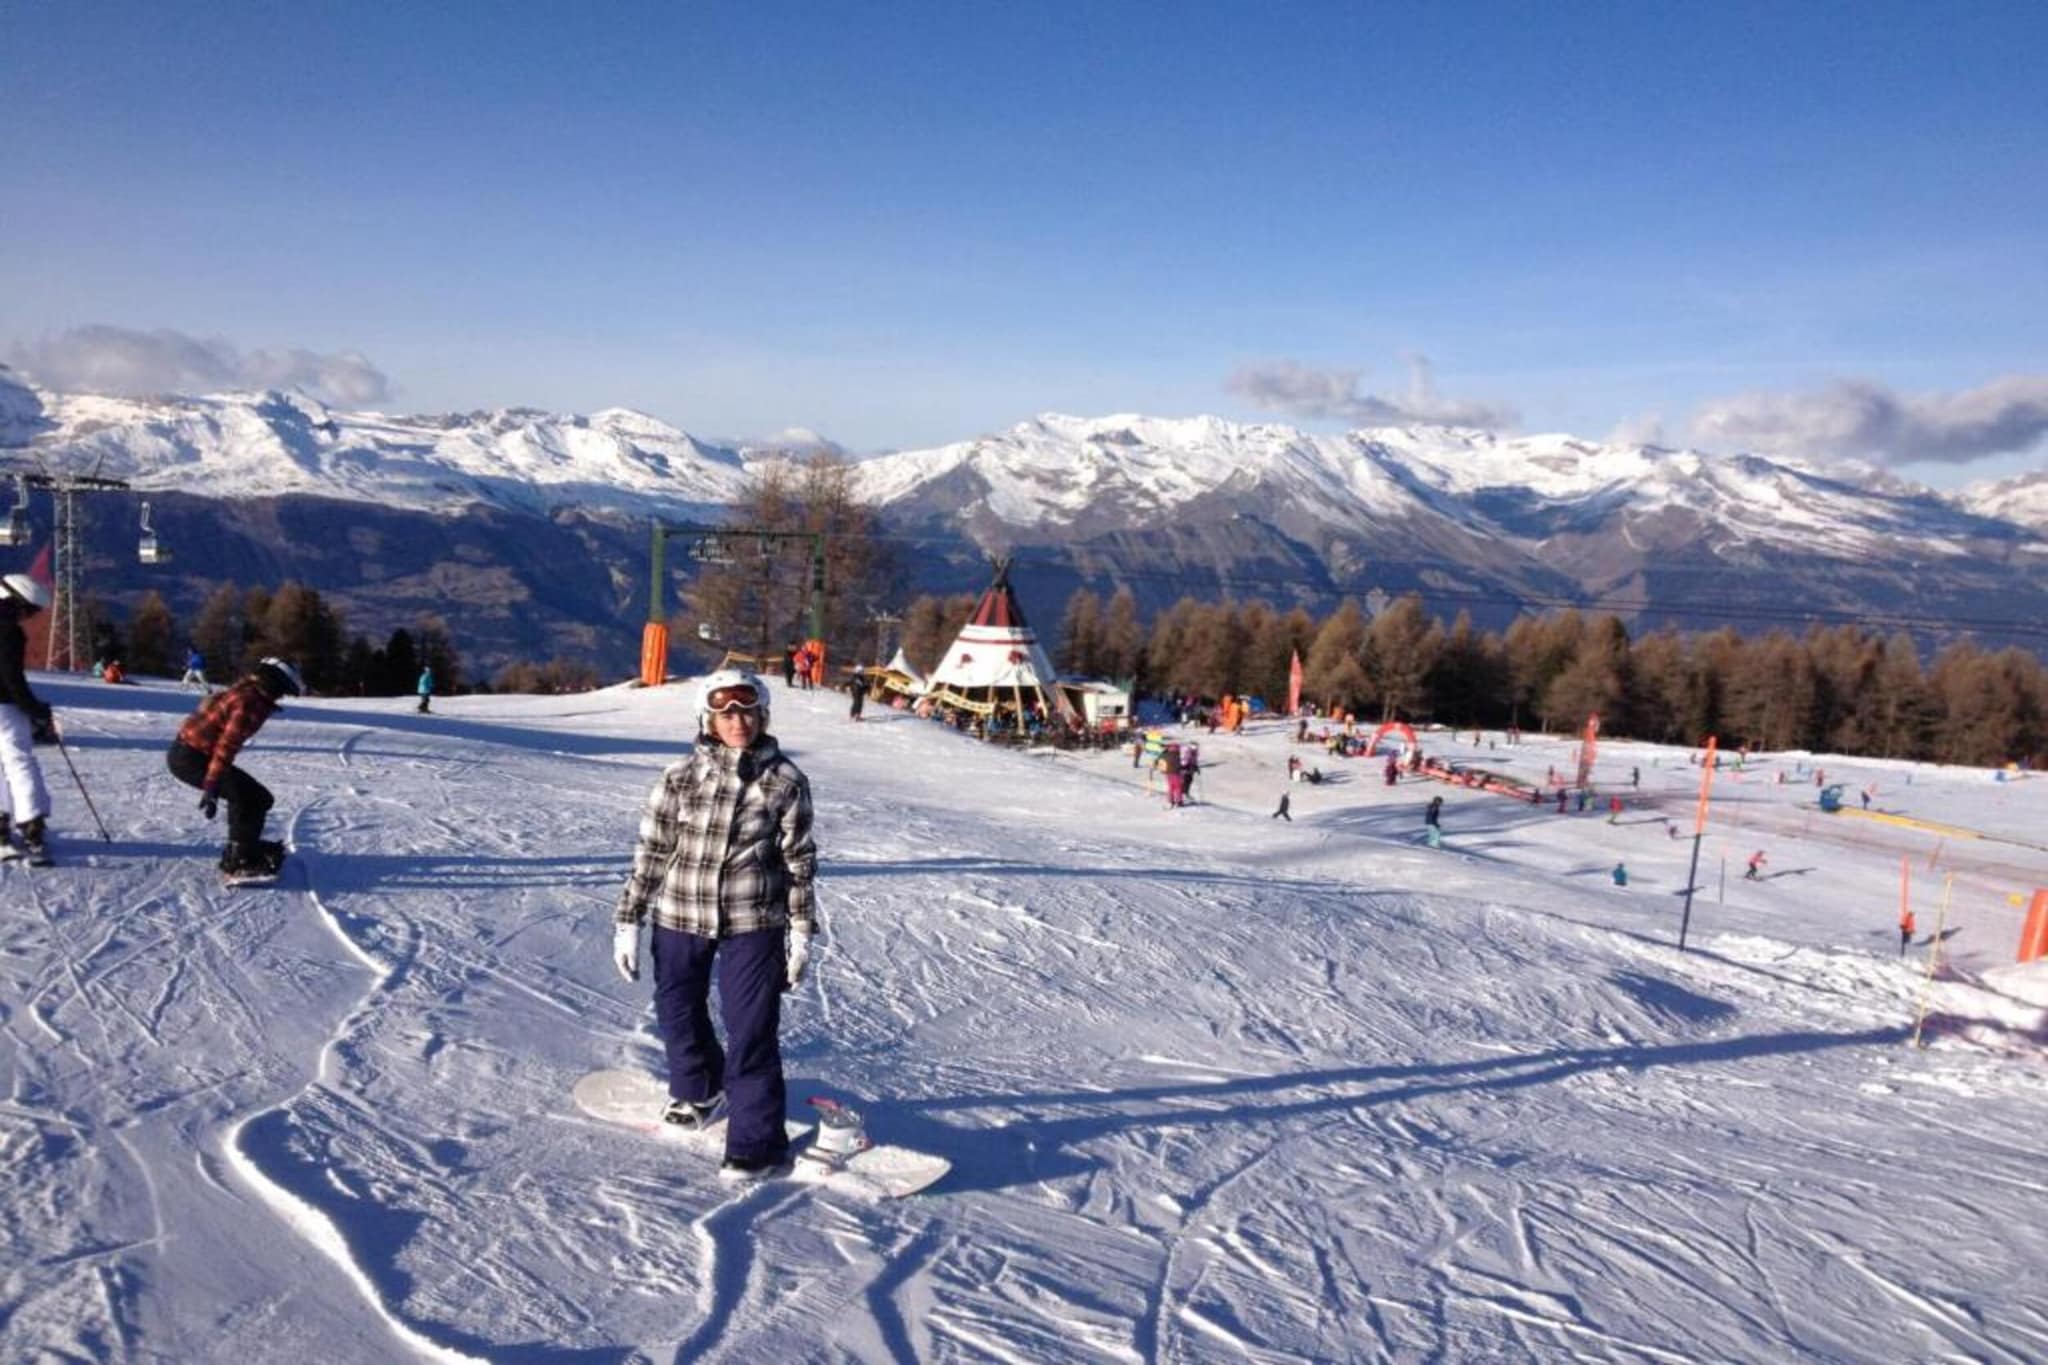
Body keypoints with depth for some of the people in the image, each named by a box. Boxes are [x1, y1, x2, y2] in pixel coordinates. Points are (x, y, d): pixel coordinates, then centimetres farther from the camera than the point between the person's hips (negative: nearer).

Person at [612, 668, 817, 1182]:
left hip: (752, 923, -2)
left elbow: (799, 860, -1)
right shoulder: (681, 776, -6)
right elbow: (650, 851, 0)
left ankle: (757, 1139, 13)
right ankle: (698, 1088, 49)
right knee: (677, 1014, 20)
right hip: (679, 917, 3)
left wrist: (801, 931, -1)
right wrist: (628, 921, 0)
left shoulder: (786, 781, -8)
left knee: (751, 1031, -4)